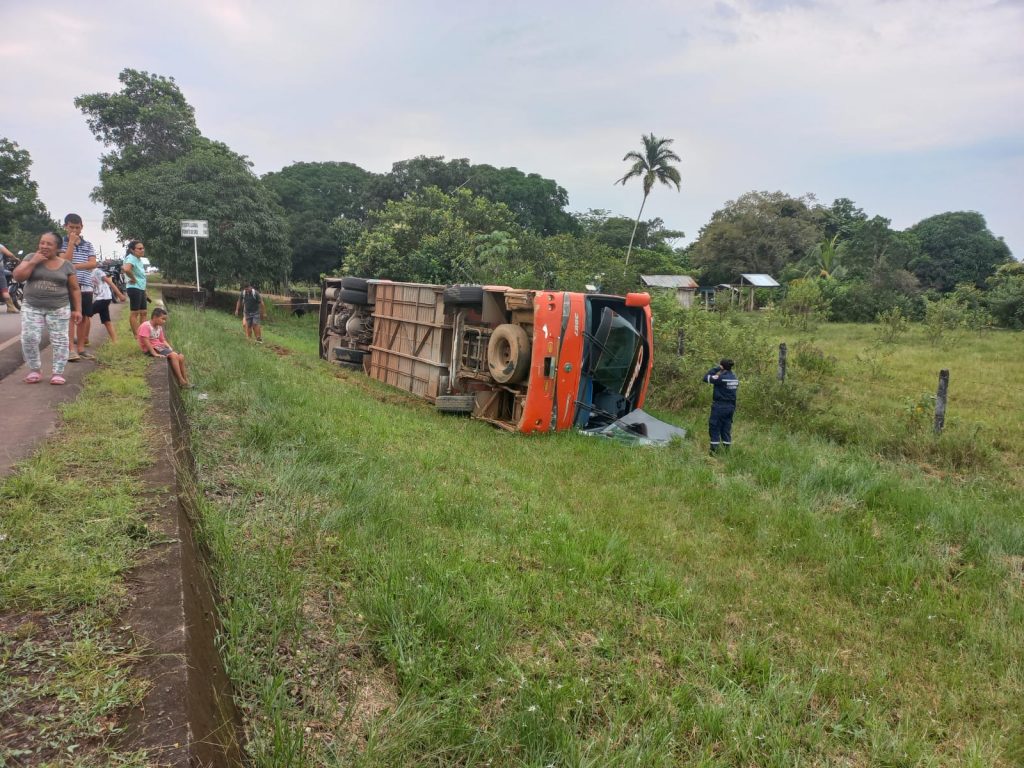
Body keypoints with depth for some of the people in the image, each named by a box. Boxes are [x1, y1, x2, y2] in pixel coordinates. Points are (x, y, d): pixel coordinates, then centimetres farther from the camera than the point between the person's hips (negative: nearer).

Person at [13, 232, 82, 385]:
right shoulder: (32, 258, 3)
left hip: (59, 309, -1)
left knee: (59, 340, 0)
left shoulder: (66, 265, 2)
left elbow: (75, 289, 5)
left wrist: (77, 309, 0)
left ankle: (58, 372, 8)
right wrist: (33, 262, -12)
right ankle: (34, 370, 10)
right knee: (28, 338, -6)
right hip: (32, 307, 1)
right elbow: (18, 277, -5)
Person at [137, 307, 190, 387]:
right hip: (151, 349, -9)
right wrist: (154, 353, -25)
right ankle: (181, 381, -23)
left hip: (160, 346, 9)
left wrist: (170, 348, -1)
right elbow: (146, 341, -20)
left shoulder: (159, 327, 14)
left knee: (181, 357, -5)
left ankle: (185, 380, 0)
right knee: (174, 356, -26)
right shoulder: (145, 326, -13)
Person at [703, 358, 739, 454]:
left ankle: (714, 449, 2)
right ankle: (727, 449, 16)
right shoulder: (735, 378, 5)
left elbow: (706, 378, -12)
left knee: (714, 428, 2)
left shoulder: (721, 378, -17)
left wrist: (716, 368, -7)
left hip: (719, 406, -7)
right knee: (726, 429, 14)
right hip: (730, 406, 7)